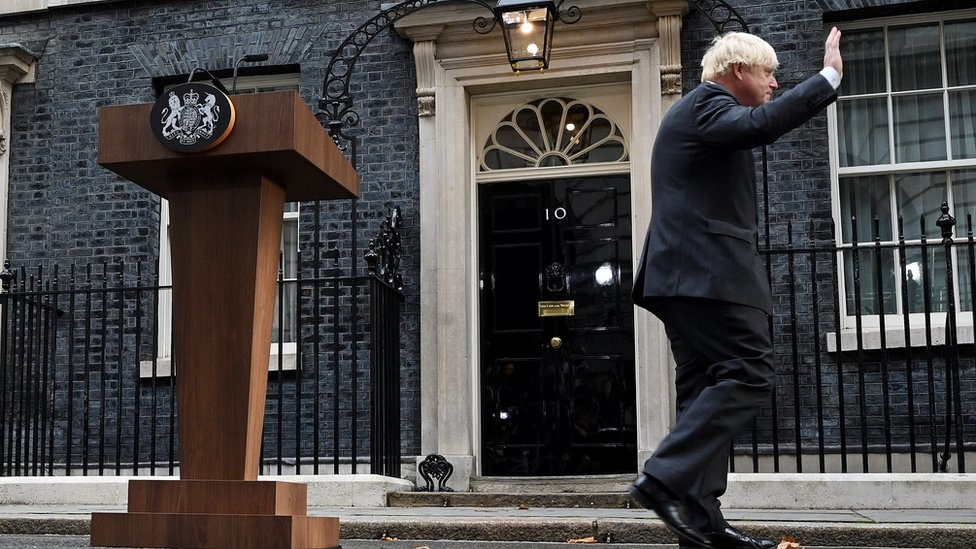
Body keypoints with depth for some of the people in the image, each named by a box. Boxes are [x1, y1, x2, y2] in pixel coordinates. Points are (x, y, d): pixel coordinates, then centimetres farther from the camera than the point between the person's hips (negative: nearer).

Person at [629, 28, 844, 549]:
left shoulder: (696, 110, 27)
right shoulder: (707, 104, -6)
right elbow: (760, 125, -27)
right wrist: (829, 76, -23)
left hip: (686, 271, 11)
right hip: (709, 271, -11)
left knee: (706, 390, 6)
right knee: (748, 374, -14)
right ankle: (666, 478, -19)